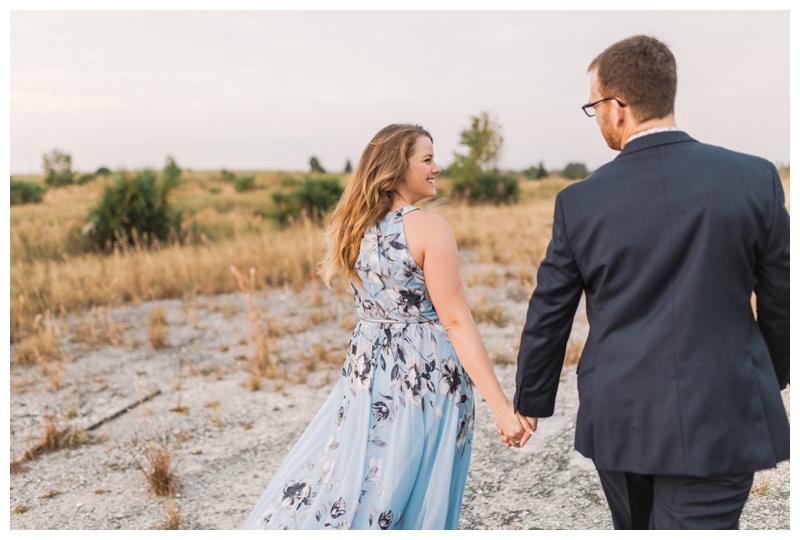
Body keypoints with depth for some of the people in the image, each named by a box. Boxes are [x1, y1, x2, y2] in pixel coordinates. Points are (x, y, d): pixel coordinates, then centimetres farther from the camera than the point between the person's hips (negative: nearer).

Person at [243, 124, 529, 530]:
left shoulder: (354, 227, 4)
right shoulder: (430, 229, -15)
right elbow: (456, 321, -18)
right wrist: (501, 406, -17)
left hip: (367, 373, 6)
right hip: (426, 378, -6)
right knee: (414, 505, 8)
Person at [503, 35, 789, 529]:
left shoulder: (580, 202, -6)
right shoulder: (755, 178, -8)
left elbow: (548, 317, 2)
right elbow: (779, 301, 1)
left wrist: (529, 402, 17)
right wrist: (772, 378, 20)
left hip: (619, 422, 2)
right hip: (718, 423, -1)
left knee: (634, 528, 23)